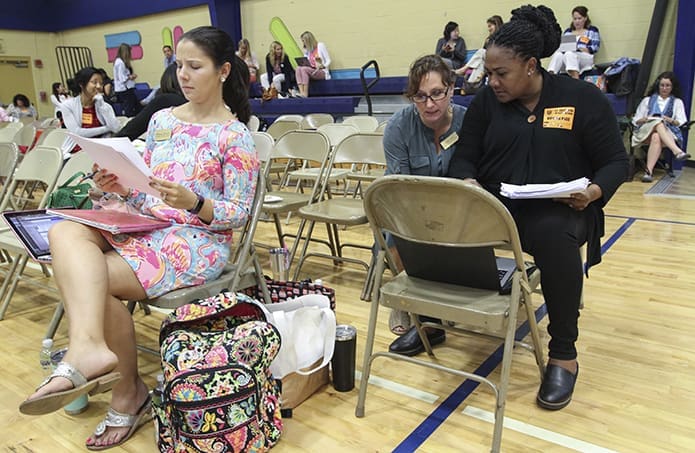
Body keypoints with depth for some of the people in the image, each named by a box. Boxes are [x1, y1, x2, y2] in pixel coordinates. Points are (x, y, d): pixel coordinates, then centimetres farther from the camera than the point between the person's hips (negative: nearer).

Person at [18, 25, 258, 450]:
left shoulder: (235, 136, -5)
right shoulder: (162, 120, 13)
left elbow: (237, 213, -8)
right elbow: (145, 195, 17)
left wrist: (193, 203, -25)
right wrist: (121, 188, -4)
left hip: (199, 241, -6)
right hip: (147, 227, 6)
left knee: (90, 280, -23)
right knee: (65, 232, -24)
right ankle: (90, 346, -39)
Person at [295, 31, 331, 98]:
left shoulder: (320, 45, 2)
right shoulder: (307, 50, 19)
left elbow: (328, 61, -3)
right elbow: (306, 64, 14)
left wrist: (323, 66, -22)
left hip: (322, 72, -5)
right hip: (312, 72, 5)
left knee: (304, 69, -30)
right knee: (298, 68, -23)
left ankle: (305, 93, -37)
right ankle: (301, 92, -39)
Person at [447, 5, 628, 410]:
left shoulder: (584, 98, 1)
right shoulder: (487, 100, 8)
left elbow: (616, 162, 3)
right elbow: (465, 156, 6)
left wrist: (595, 191, -19)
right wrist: (468, 182, -18)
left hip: (559, 210, -2)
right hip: (495, 205, 2)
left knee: (554, 237, -39)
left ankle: (564, 355, -20)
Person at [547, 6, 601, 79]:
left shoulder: (592, 30, 19)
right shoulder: (567, 31, 29)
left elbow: (595, 47, 6)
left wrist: (582, 49, -12)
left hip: (585, 58, -3)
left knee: (569, 54, -40)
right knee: (557, 54, -34)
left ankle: (576, 81, -60)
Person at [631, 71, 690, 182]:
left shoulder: (677, 102, 25)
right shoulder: (647, 100, 27)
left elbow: (681, 122, 12)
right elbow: (635, 120, 17)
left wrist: (671, 121, -9)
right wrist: (645, 119, -5)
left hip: (668, 132, 0)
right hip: (646, 130, 0)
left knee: (657, 137, -39)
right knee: (658, 123, -37)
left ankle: (649, 171, -56)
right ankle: (677, 151, -57)